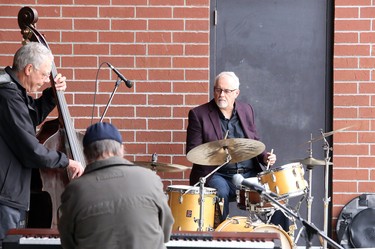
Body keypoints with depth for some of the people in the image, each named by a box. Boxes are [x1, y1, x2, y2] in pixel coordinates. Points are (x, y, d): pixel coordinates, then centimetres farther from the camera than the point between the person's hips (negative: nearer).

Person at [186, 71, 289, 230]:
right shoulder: (198, 114, 1)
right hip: (217, 175, -4)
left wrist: (265, 157, -1)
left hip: (249, 174, 4)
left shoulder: (247, 110, 14)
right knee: (221, 192, -35)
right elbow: (192, 151, -2)